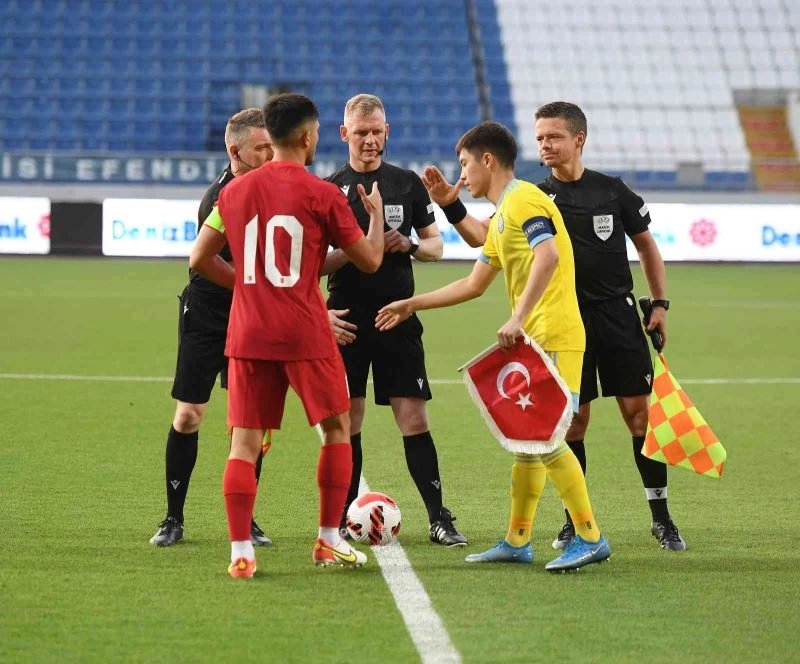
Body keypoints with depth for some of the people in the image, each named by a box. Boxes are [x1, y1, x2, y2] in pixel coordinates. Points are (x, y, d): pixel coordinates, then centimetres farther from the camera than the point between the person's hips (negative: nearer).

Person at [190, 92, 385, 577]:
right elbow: (370, 260, 3)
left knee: (245, 440, 4)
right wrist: (377, 214, 20)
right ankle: (330, 540, 16)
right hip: (305, 335, -3)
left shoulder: (235, 192, 7)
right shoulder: (322, 195, -6)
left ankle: (241, 551, -4)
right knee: (337, 427, 14)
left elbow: (200, 259, 14)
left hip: (248, 335, 3)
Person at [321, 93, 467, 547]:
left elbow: (436, 246, 13)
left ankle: (439, 518, -2)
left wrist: (410, 245, -9)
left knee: (414, 419, -4)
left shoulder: (408, 184, 8)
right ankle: (342, 517, 11)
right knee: (347, 421, 2)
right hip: (346, 320, 0)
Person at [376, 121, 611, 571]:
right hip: (532, 340, 10)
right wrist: (412, 305, 32)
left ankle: (591, 538, -11)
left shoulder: (524, 200, -10)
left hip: (553, 338, -10)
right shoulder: (501, 216, 22)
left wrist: (518, 319, -32)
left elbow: (547, 256, -26)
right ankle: (517, 542, 18)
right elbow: (475, 284, 29)